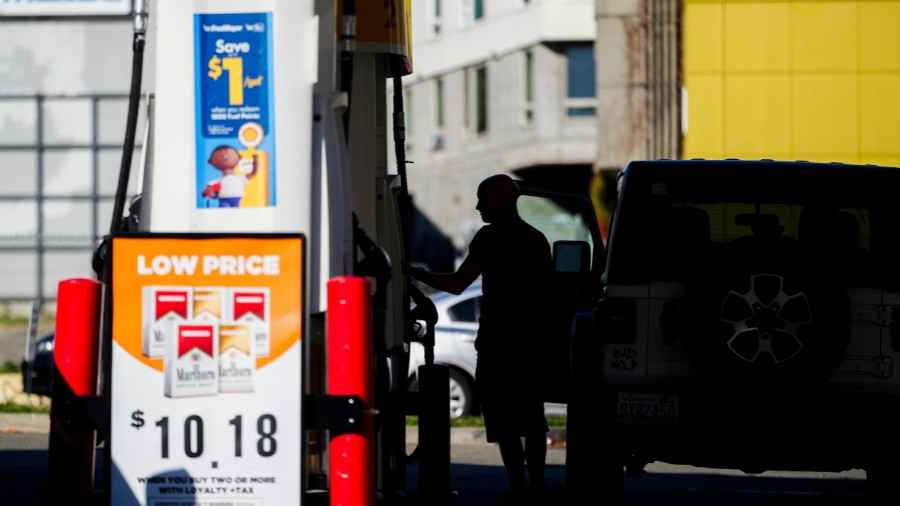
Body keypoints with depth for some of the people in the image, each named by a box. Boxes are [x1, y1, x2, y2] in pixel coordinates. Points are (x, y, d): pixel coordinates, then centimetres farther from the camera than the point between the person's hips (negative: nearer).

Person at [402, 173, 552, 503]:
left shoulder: (493, 236, -10)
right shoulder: (537, 239, 14)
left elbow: (457, 284, -15)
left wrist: (414, 272, -4)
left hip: (498, 338, -7)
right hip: (531, 337, 7)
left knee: (503, 416, -7)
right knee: (531, 414, 14)